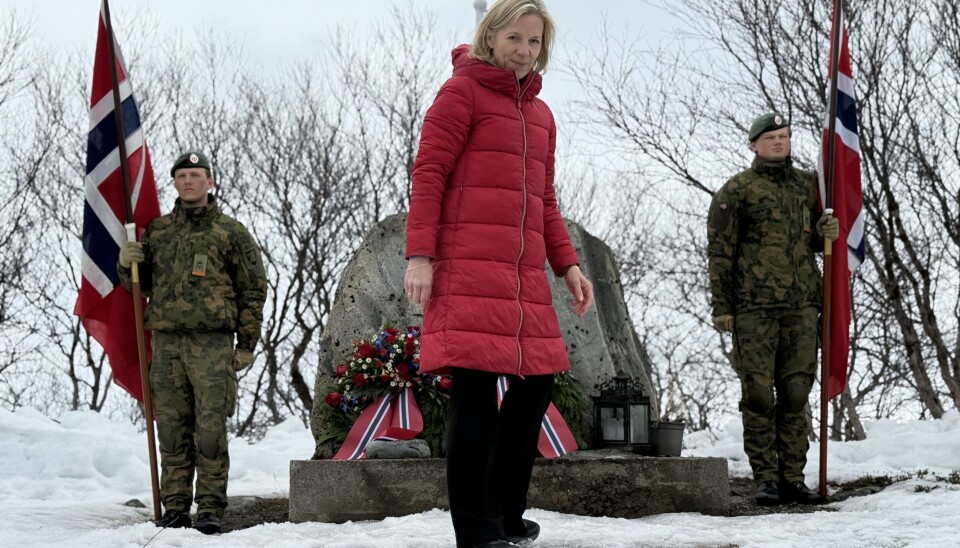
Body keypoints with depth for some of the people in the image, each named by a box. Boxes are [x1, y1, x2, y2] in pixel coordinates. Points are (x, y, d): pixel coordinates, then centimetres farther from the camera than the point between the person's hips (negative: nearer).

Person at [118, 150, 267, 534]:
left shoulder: (230, 232, 5)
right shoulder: (157, 230, 15)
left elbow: (253, 289, 5)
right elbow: (140, 284, 23)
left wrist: (247, 344, 0)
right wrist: (126, 263, 0)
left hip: (212, 343, -3)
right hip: (166, 341, 3)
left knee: (210, 428, -6)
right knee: (172, 428, 4)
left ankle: (211, 508, -1)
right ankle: (175, 507, 11)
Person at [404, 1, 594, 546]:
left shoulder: (540, 115, 22)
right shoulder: (462, 91, 1)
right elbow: (429, 174, -6)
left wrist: (568, 265, 14)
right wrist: (420, 255, -15)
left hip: (525, 272, 8)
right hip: (468, 266, -8)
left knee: (537, 381, 6)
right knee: (476, 391, -9)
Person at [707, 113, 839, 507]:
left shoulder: (808, 185, 15)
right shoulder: (737, 190, 2)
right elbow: (720, 251, 0)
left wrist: (827, 233, 1)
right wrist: (721, 307, -6)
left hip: (802, 307, 4)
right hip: (755, 307, -4)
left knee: (795, 393, 4)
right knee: (758, 394, -4)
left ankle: (792, 478, 10)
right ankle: (766, 479, 2)